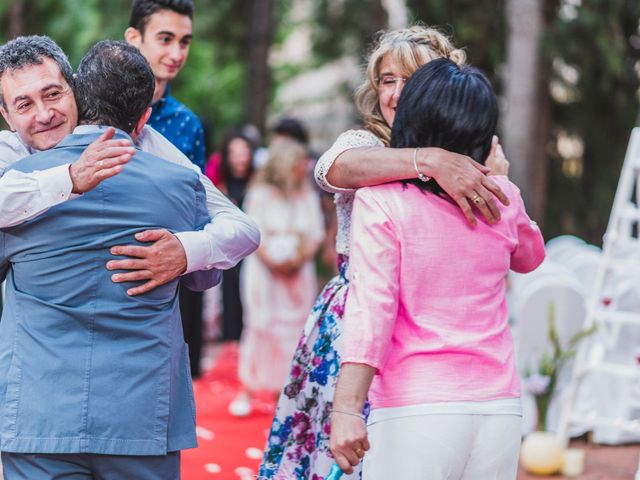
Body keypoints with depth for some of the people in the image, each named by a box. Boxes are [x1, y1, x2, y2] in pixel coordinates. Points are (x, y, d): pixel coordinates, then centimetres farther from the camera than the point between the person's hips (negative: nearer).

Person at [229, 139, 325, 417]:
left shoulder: (308, 196, 9)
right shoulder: (260, 194, 1)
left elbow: (316, 235, 6)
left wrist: (299, 259, -11)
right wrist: (271, 261, -15)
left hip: (298, 272, 3)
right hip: (264, 269, -3)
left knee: (294, 328, 0)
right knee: (259, 325, -6)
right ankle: (246, 390, 0)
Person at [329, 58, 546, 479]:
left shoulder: (380, 199, -6)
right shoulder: (503, 197, 6)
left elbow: (371, 307, -15)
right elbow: (531, 256, 28)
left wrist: (347, 410, -17)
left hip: (416, 410, -4)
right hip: (500, 411, 4)